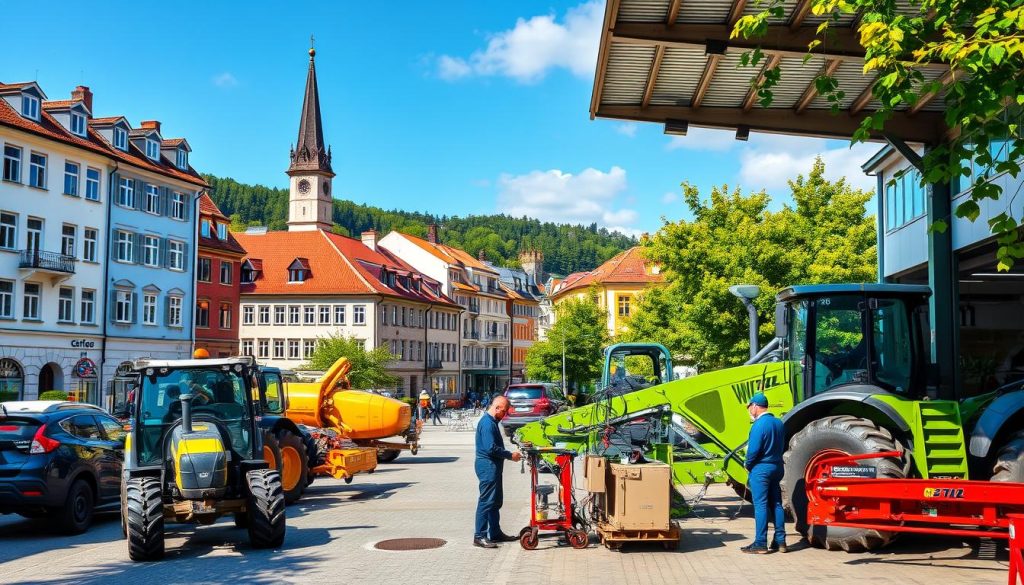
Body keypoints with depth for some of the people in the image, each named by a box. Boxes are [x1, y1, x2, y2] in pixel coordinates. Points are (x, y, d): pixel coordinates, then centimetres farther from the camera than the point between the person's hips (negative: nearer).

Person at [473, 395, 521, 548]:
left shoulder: (492, 422, 16)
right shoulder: (487, 423, -17)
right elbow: (491, 448, -24)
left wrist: (509, 454, 11)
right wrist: (510, 455, -16)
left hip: (493, 466, 11)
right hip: (487, 466, -11)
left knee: (495, 501, 16)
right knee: (486, 501, -8)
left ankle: (495, 533, 25)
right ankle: (479, 536, -5)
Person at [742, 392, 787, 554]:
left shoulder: (759, 425, -17)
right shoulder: (779, 423, 9)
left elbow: (753, 450, -19)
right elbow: (783, 447, 15)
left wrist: (747, 465, -3)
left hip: (761, 469, -8)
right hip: (777, 467, 8)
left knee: (761, 506, -4)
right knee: (776, 504, 12)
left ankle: (760, 544, -2)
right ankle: (780, 541, 15)